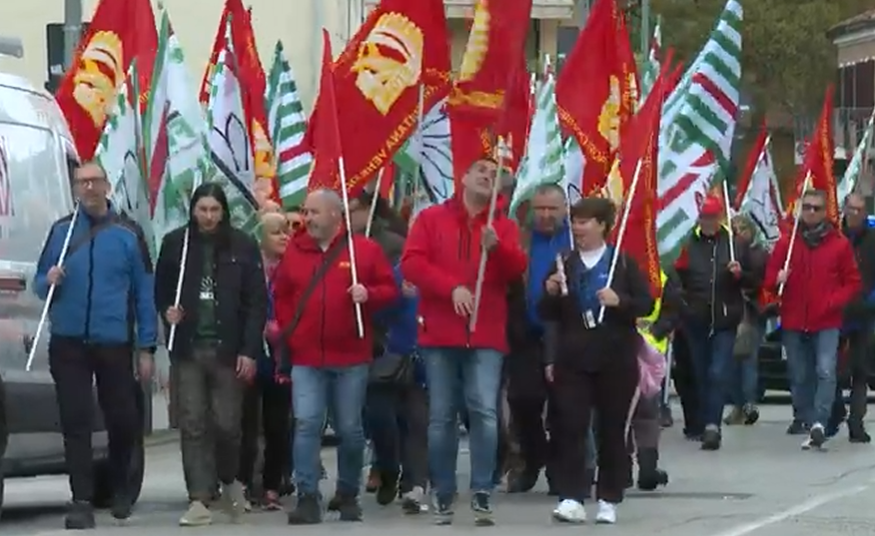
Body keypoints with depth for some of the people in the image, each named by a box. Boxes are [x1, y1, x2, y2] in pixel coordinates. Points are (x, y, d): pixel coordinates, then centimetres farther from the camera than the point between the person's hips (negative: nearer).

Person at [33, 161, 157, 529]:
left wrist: (146, 348, -1)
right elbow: (40, 282, 13)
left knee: (122, 419, 5)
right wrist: (49, 282, -12)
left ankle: (120, 487, 28)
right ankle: (82, 501, -6)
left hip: (114, 343, -1)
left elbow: (145, 293, 4)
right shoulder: (61, 231, 9)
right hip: (69, 343, 1)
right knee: (75, 422, -5)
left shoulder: (128, 234, 4)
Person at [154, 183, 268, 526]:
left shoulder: (242, 247, 1)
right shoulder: (175, 243, 5)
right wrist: (167, 311, -6)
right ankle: (199, 501, -2)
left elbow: (257, 302, 0)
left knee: (227, 423, 0)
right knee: (193, 426, -3)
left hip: (228, 350, -1)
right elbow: (161, 291, 16)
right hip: (188, 348, 1)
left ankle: (229, 480, 28)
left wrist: (249, 350, -7)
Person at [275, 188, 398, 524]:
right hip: (306, 358, 1)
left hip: (351, 358, -1)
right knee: (306, 425, -10)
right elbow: (281, 296, 17)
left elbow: (390, 290, 2)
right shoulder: (295, 251, 9)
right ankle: (307, 499, -12)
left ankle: (348, 496, 20)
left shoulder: (365, 249, 1)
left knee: (350, 429, 5)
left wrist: (368, 294, -17)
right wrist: (287, 330, 6)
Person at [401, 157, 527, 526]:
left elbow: (517, 270, -2)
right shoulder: (431, 219, 8)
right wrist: (452, 287, -16)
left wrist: (497, 248, -22)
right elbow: (411, 263, -4)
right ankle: (443, 496, 7)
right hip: (439, 333, 0)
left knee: (484, 411, -12)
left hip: (486, 335, 0)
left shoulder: (504, 225, 11)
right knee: (441, 416, 2)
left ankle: (482, 494, -10)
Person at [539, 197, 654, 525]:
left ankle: (609, 500, 13)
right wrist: (550, 294, -10)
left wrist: (620, 300, -18)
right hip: (573, 359, 1)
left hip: (616, 360, -1)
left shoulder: (623, 263, 2)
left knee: (612, 430, 5)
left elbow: (646, 303, 0)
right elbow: (548, 315, 10)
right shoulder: (564, 265, 8)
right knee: (571, 427, -9)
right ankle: (571, 498, -13)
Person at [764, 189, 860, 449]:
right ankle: (802, 416, 25)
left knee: (825, 372, -18)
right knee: (799, 376, 11)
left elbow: (853, 282, 5)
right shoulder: (787, 242, 5)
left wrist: (835, 301, -10)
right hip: (794, 322, 3)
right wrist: (777, 280, -17)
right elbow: (769, 279, 6)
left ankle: (818, 423, -25)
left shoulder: (839, 244, 1)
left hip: (826, 323, -2)